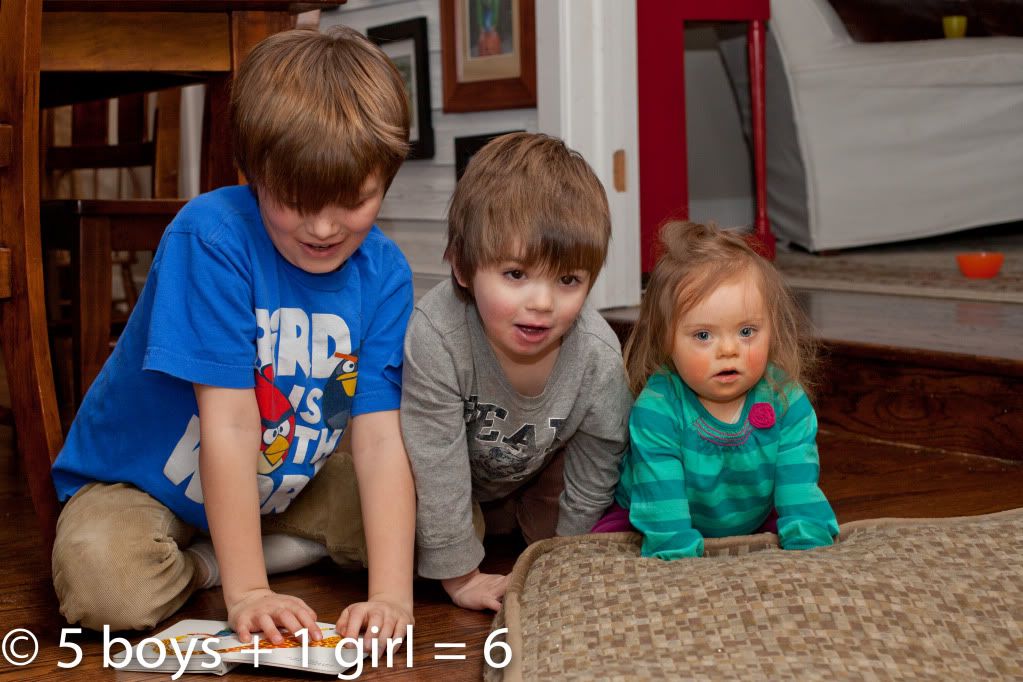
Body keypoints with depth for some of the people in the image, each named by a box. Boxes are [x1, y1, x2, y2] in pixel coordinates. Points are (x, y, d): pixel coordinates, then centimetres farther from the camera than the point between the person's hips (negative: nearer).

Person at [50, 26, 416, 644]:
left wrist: (391, 594, -31)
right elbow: (230, 424, -30)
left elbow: (381, 437, -19)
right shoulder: (211, 236, -27)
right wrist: (247, 591, -31)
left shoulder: (384, 274, -13)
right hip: (139, 484, -5)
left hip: (289, 486, 5)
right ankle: (205, 568, -1)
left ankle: (200, 560, -6)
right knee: (103, 579, -35)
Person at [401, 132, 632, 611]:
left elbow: (593, 479, -14)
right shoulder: (434, 336, -41)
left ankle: (512, 523, 23)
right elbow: (435, 467, -32)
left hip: (538, 474, 3)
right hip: (453, 478, -2)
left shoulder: (599, 355, -32)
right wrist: (459, 575, -25)